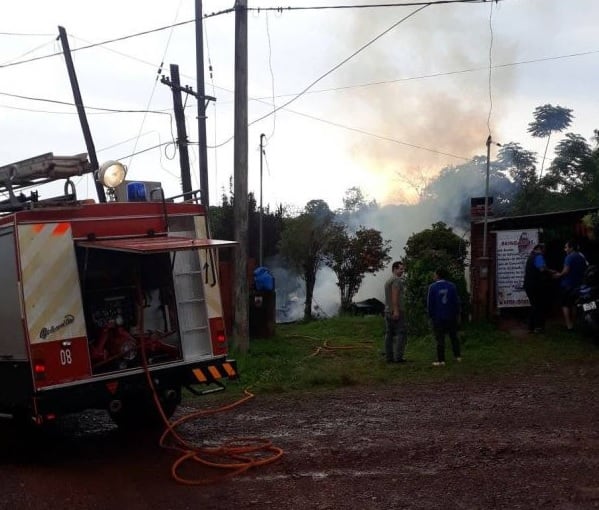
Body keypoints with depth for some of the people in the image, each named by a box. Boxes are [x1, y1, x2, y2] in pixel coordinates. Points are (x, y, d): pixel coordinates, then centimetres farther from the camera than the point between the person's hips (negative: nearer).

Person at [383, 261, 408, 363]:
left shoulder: (388, 281, 21)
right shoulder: (397, 280, -10)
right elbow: (395, 295, -20)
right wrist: (396, 310, -25)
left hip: (388, 311, 9)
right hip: (397, 312, -9)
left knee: (389, 334, 7)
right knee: (401, 334, -7)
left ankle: (389, 357, 6)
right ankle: (398, 357, -12)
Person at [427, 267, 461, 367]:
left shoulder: (432, 287, -9)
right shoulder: (452, 286, -2)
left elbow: (430, 303, -6)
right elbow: (456, 301, 1)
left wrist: (431, 315, 6)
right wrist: (457, 313, 12)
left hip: (438, 317, -3)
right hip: (451, 316, 3)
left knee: (440, 339, 1)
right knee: (454, 336, 16)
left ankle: (441, 360, -1)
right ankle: (458, 356, 19)